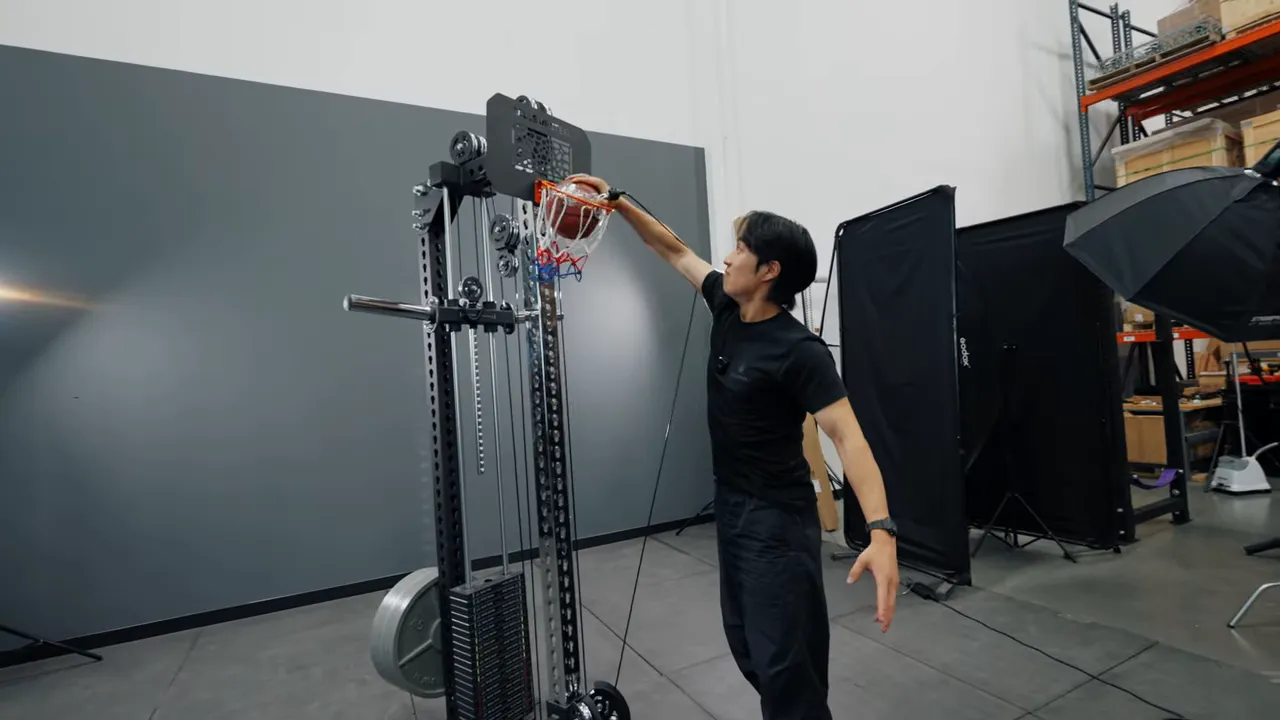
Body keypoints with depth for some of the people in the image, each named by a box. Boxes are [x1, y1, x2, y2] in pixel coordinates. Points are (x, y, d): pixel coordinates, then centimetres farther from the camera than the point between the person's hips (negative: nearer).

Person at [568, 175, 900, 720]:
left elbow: (848, 437, -26)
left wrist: (881, 531, -37)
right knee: (746, 643, 21)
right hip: (731, 507, 8)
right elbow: (675, 251, 10)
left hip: (777, 519, -8)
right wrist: (617, 202, 7)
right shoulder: (727, 308, 0)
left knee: (783, 659, -2)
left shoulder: (798, 350, -21)